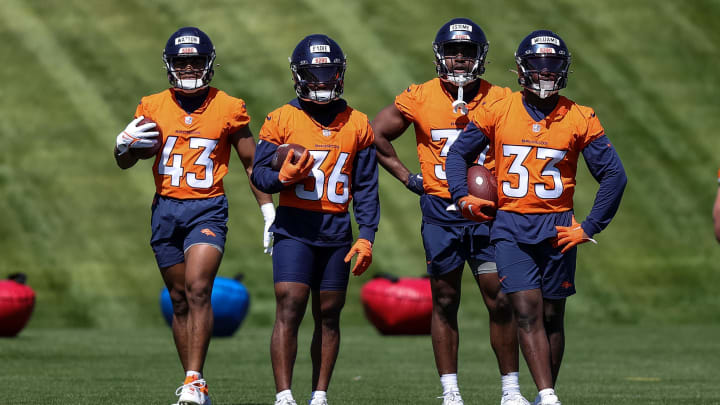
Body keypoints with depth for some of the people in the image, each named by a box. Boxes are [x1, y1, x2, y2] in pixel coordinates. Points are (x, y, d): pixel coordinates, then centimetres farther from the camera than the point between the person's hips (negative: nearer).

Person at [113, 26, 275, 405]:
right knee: (179, 300, 7)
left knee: (197, 289, -19)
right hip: (166, 210, 3)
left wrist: (268, 211, 5)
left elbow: (251, 164, 9)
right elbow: (124, 162, 12)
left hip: (208, 209, -3)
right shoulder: (153, 107, 6)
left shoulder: (228, 109, 0)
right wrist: (125, 145, -11)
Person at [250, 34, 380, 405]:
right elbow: (260, 174, 4)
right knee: (289, 309, -12)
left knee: (328, 315, 7)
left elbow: (366, 187, 10)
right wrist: (283, 176, -18)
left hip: (337, 231, 3)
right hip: (294, 227, -3)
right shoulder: (282, 120, 1)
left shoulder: (357, 124, 8)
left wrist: (366, 236, 2)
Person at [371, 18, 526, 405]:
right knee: (445, 301, 6)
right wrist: (408, 178, 4)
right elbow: (377, 134, 9)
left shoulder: (499, 100, -1)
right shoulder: (420, 98, -1)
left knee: (500, 300, -4)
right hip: (440, 210, 0)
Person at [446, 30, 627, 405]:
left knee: (552, 316, 7)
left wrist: (590, 227, -1)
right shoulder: (497, 112, 1)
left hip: (556, 228, 1)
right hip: (511, 226, -1)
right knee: (527, 310, -12)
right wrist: (463, 197, -4)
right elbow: (459, 152, 12)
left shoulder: (580, 120, -1)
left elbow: (614, 176, 3)